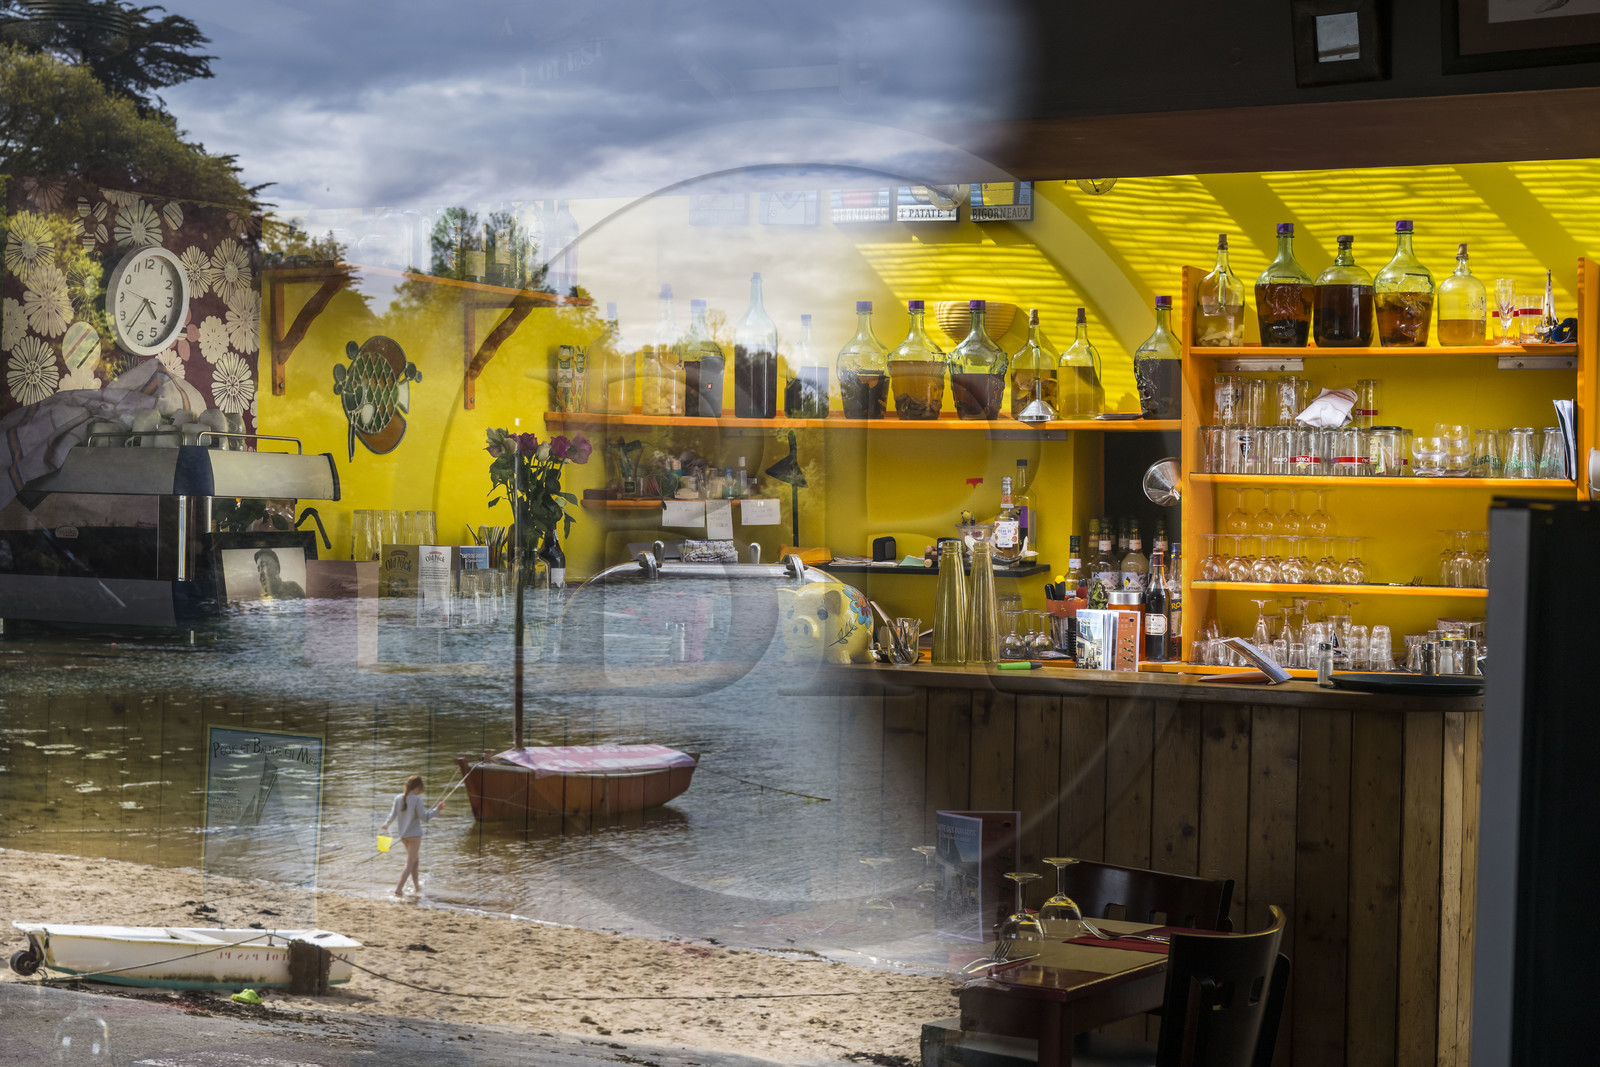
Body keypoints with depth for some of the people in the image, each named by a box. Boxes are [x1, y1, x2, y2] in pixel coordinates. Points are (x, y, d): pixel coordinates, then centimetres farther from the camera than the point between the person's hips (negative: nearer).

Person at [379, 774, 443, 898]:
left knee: (415, 859, 25)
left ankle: (416, 885, 33)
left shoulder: (398, 799, -1)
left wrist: (385, 825, 23)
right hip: (414, 834, -7)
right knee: (410, 862, -4)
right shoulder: (417, 799, -17)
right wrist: (437, 809, -10)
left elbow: (392, 815, 5)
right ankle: (399, 888, -15)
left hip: (402, 834, 7)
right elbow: (424, 817, -17)